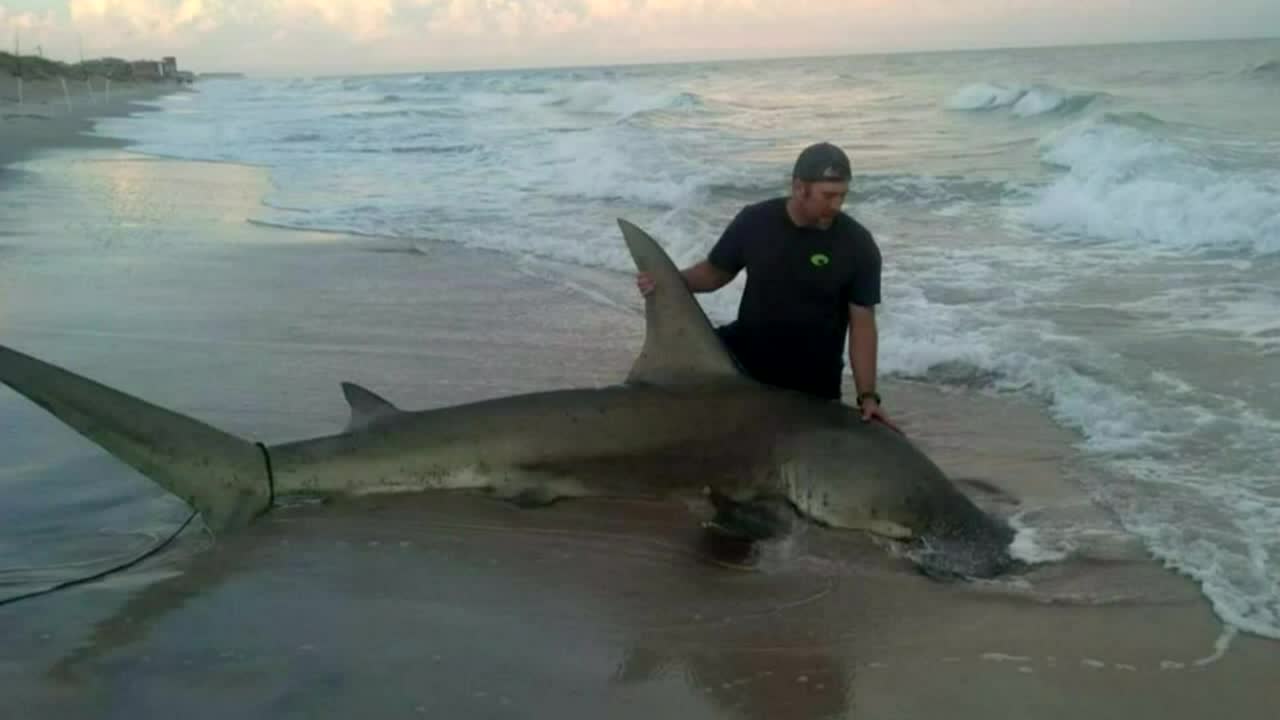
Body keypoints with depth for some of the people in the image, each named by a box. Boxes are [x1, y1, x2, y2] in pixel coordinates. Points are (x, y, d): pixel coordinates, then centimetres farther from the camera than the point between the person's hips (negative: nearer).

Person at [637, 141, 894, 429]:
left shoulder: (857, 245, -15)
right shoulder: (754, 221, -10)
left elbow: (862, 323, -12)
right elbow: (715, 271, 5)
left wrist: (867, 395, -19)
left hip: (811, 382, -1)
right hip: (747, 353, 1)